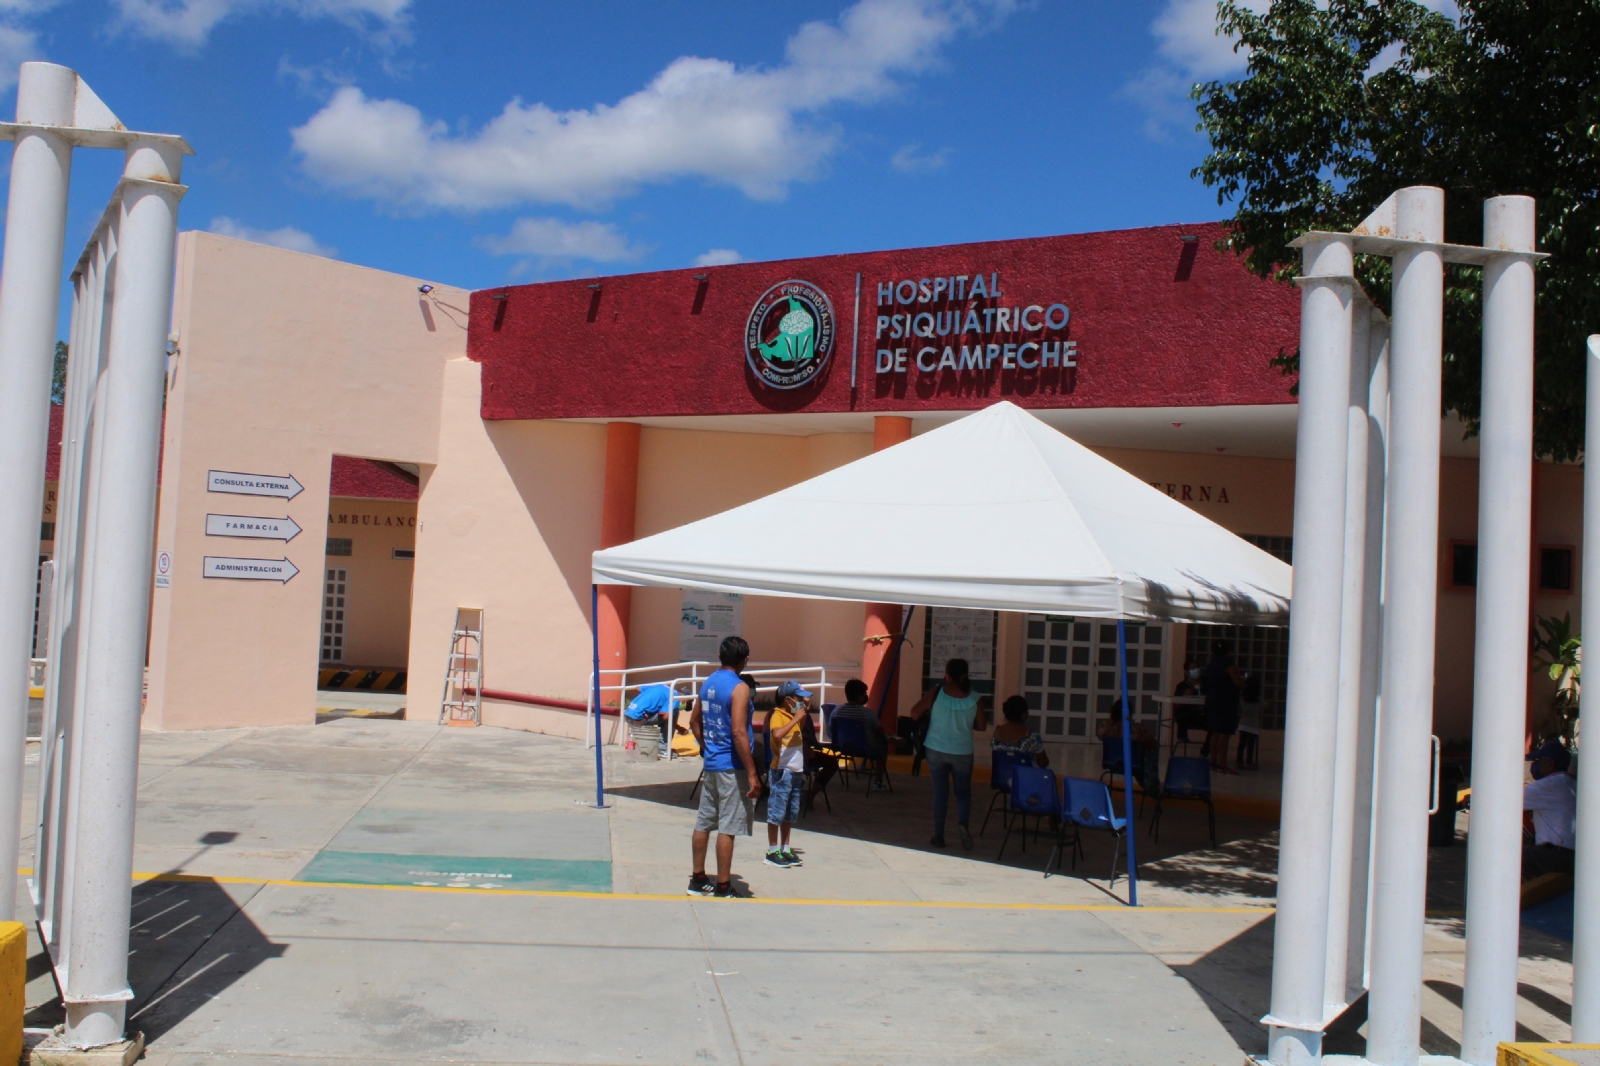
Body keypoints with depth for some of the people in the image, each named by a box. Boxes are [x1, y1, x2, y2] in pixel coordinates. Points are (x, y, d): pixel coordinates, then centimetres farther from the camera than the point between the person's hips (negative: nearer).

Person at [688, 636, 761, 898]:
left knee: (704, 822, 14)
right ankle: (723, 888, 3)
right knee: (728, 827, -2)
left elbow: (694, 721, 18)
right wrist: (752, 774, -21)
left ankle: (698, 880, 23)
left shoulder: (708, 683, 9)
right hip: (732, 767, -8)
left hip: (711, 765, 8)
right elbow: (739, 732, -22)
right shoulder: (739, 688, -15)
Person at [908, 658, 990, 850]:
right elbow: (981, 726, -1)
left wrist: (930, 716, 12)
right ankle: (962, 823, -11)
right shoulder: (975, 699, -10)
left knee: (940, 792, 11)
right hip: (962, 753, 0)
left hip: (936, 751, 0)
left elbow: (914, 714, -8)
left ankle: (938, 836, 14)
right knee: (963, 791, 15)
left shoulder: (936, 692, -12)